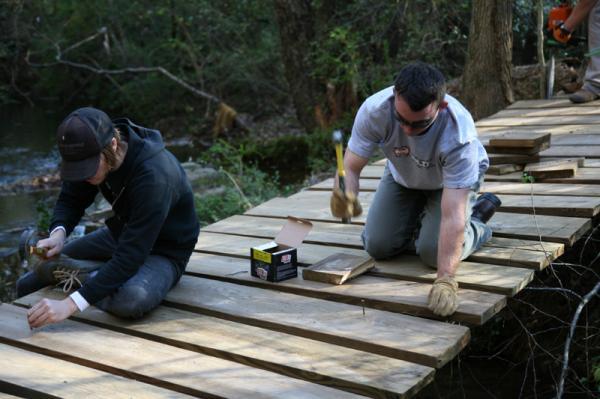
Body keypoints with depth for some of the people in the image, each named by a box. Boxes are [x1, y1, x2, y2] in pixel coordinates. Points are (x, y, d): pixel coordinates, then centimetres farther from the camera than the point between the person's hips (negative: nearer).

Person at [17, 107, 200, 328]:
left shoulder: (153, 176, -37)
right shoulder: (93, 152, -16)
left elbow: (130, 257, -38)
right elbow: (70, 199, 0)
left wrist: (70, 304, -43)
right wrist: (58, 232, -22)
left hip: (164, 250, -6)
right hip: (122, 233, 6)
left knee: (133, 298, -40)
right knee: (28, 284, 9)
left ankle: (84, 275, -14)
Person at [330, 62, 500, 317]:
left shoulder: (459, 135, -42)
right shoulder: (374, 109, -35)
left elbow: (452, 216, -43)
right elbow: (351, 167, -29)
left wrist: (445, 280, -49)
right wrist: (346, 194, -54)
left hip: (452, 180, -3)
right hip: (402, 175, 3)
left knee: (433, 252, -20)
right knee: (377, 246, -7)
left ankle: (475, 223, 11)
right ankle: (418, 217, 22)